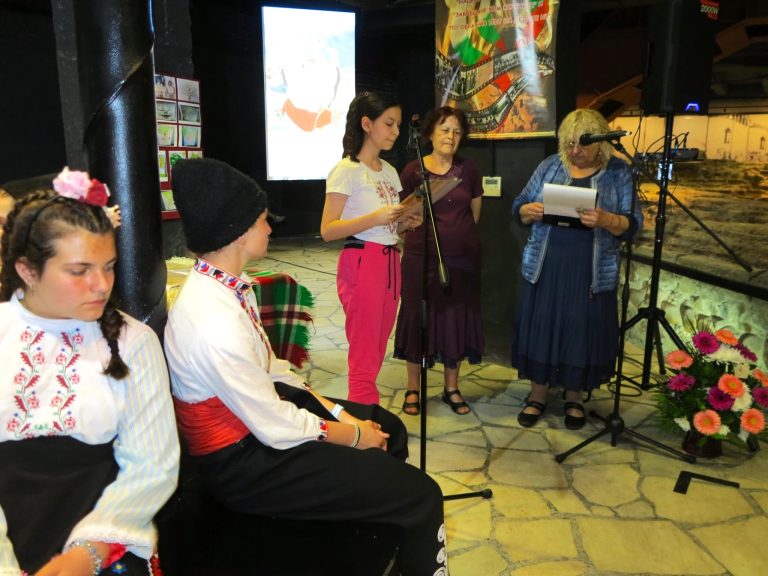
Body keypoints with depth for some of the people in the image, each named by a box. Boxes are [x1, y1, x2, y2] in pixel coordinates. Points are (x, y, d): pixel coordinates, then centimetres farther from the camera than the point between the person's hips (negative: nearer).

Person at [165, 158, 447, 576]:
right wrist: (352, 436, -9)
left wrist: (336, 410, 2)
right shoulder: (214, 323, -32)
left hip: (260, 406, 9)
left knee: (389, 427, 21)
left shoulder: (228, 286, -3)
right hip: (243, 461, -9)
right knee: (421, 497, -10)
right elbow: (276, 429, -24)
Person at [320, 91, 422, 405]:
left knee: (377, 354, 11)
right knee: (364, 355, -3)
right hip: (361, 264, -8)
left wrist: (405, 221, 0)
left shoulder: (389, 170, 15)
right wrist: (375, 217, -23)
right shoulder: (346, 170, -8)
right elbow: (327, 230, -14)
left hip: (391, 262, 8)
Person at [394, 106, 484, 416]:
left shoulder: (468, 170, 3)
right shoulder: (413, 170, -4)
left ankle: (451, 388, 24)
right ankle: (413, 389, 20)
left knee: (456, 319, 9)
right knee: (418, 318, 5)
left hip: (461, 257, 3)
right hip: (421, 257, -2)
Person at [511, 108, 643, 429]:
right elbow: (518, 208, 7)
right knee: (541, 328, 6)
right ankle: (538, 395, 23)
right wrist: (530, 210, -16)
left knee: (583, 331, 6)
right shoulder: (550, 166, 6)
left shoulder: (618, 173, 1)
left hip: (591, 272, -1)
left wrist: (605, 219, -25)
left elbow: (633, 224, -5)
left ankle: (574, 398, 26)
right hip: (545, 267, 2)